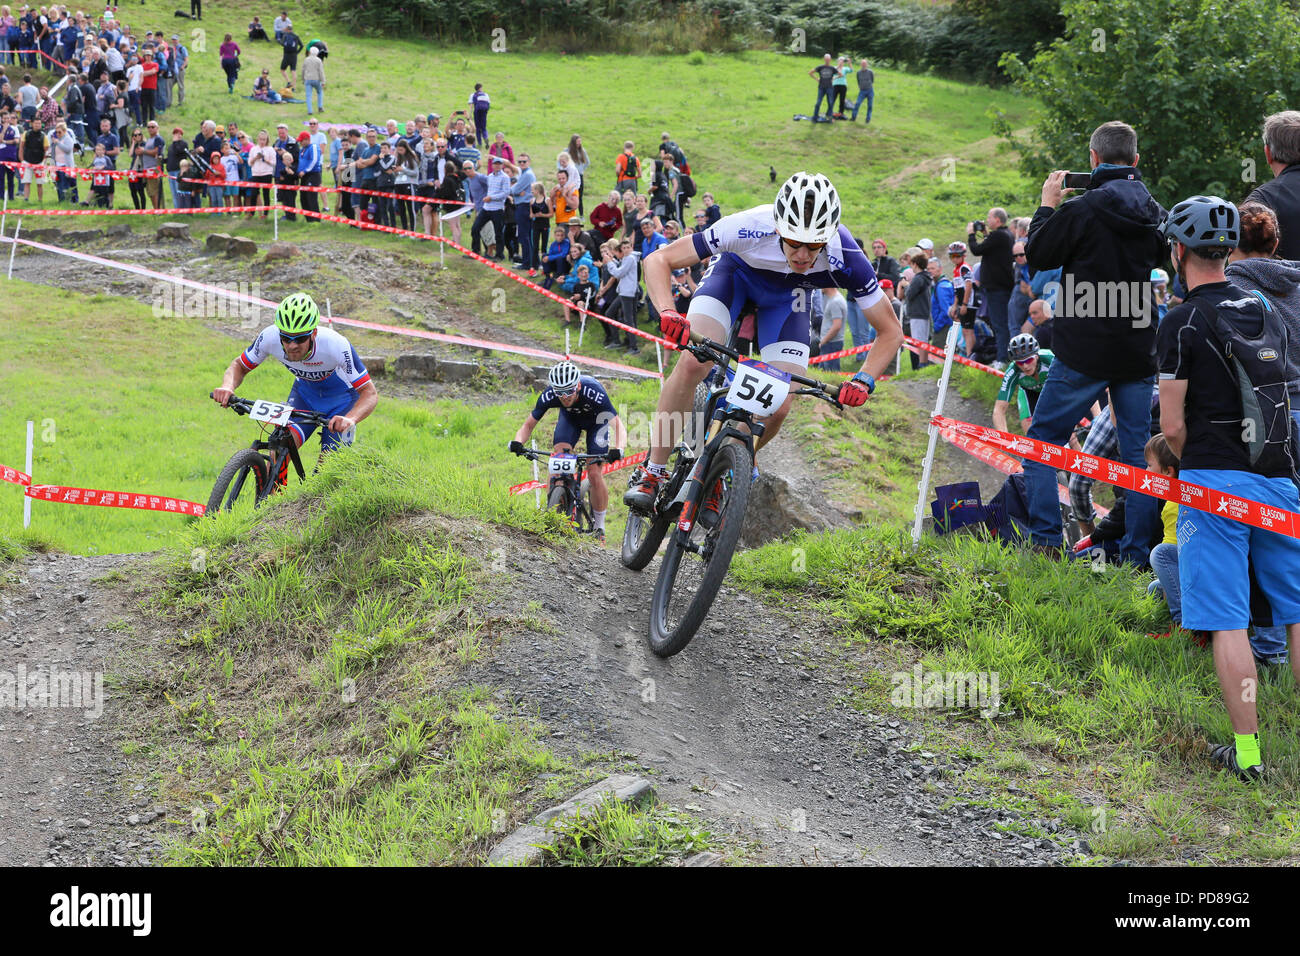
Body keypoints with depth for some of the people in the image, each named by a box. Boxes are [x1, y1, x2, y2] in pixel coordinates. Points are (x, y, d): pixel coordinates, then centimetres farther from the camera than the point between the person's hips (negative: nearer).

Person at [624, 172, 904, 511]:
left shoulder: (845, 258, -36)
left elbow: (891, 333, -22)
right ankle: (652, 472, -14)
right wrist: (667, 313, -52)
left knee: (778, 408, -14)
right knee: (693, 363, -28)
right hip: (736, 271, -1)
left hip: (786, 296, 2)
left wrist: (864, 380, -40)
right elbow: (658, 261, -34)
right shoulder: (750, 228, -40)